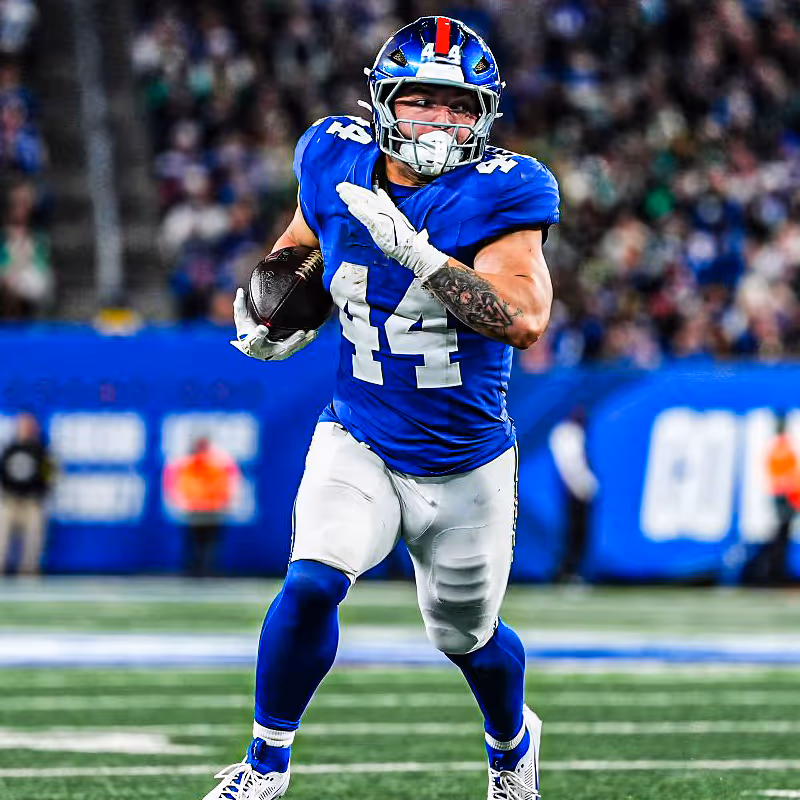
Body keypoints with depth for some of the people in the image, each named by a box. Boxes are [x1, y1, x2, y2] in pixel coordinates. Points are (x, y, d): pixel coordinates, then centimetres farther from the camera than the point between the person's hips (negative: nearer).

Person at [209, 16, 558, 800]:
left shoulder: (496, 194, -19)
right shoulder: (338, 164, -7)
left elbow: (524, 321, -33)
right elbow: (301, 243, 16)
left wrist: (411, 251, -37)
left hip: (465, 462, -1)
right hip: (358, 440, 1)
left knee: (466, 635, 16)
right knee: (313, 580, -23)